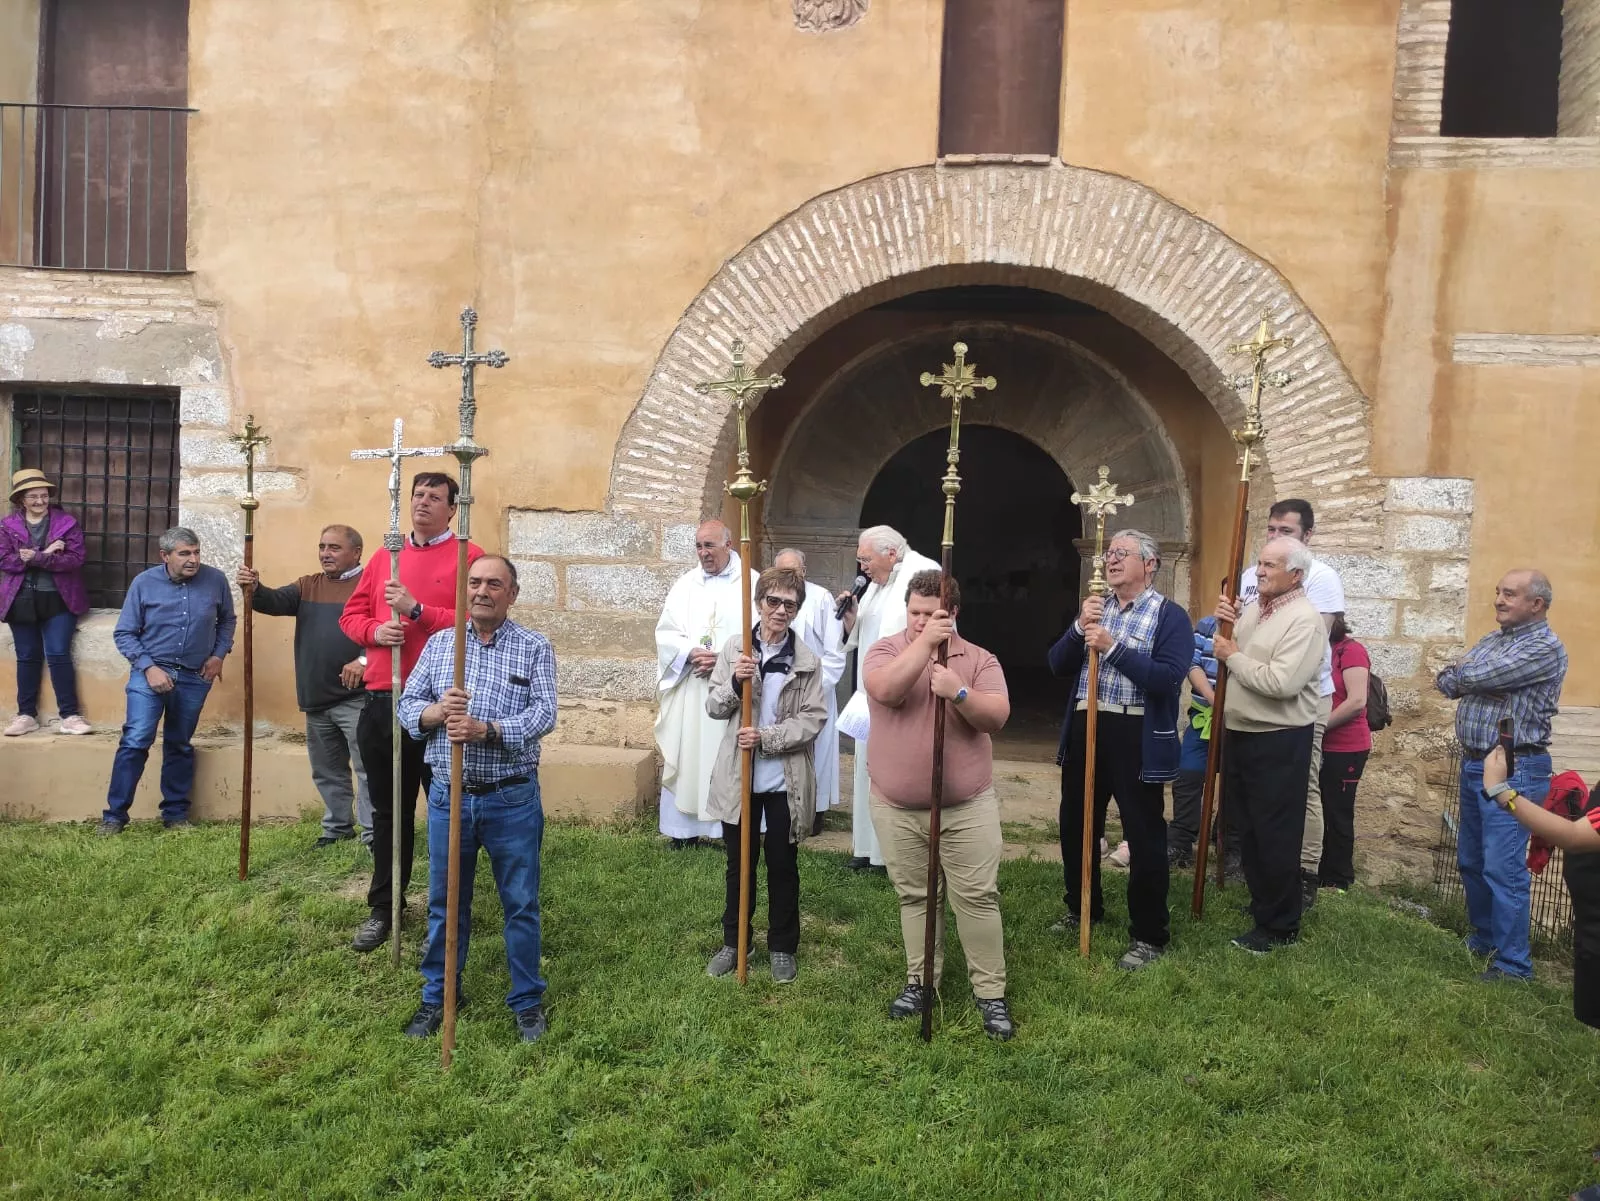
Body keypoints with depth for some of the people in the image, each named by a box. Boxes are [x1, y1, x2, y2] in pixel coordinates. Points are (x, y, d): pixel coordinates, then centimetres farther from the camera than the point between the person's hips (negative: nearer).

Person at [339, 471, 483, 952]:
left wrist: (417, 610, -18)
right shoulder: (384, 557, 15)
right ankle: (384, 907, 26)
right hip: (382, 701, 5)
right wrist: (374, 631, -5)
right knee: (389, 810, 14)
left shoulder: (469, 557, -3)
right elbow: (351, 614, 17)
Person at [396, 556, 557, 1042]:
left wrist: (486, 730, -27)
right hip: (449, 796, 3)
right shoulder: (439, 643, 7)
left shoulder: (535, 647, -2)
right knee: (445, 902, 15)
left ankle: (528, 1001, 25)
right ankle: (437, 997, 34)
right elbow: (407, 706, 5)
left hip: (512, 799, -2)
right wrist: (437, 711, -17)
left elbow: (544, 713, -13)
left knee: (521, 904, 8)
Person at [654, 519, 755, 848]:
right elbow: (665, 632, 6)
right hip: (689, 690, 3)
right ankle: (685, 826, 12)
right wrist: (691, 653, -12)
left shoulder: (751, 583, 2)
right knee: (686, 756, 4)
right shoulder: (685, 584, 11)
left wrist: (724, 659, -16)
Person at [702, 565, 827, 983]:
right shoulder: (734, 649, -1)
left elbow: (814, 719, -8)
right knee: (739, 863, 16)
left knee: (782, 865, 13)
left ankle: (782, 947, 29)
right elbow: (713, 708, 0)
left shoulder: (808, 661, -5)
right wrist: (734, 683, -20)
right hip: (739, 777, 1)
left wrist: (767, 738, -19)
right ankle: (734, 941, 33)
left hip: (786, 780, -1)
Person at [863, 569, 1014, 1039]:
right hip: (897, 807, 1)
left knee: (978, 896, 3)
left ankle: (990, 993, 14)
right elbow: (884, 691, -25)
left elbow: (997, 717, -13)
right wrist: (924, 642, -29)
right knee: (914, 896, 13)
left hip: (967, 806, -1)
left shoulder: (979, 659, -1)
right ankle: (920, 981, 28)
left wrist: (959, 693, -30)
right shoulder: (886, 649, -3)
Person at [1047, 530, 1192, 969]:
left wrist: (1113, 647, -23)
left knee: (1144, 836, 3)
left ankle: (1149, 935, 17)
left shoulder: (1170, 616, -7)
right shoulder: (1095, 608, 12)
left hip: (1136, 736, -6)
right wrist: (1080, 629, -11)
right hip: (1084, 728, 7)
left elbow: (1169, 677, -21)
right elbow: (1057, 666, 6)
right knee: (1075, 827, 18)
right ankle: (1083, 909, 39)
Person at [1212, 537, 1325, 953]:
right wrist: (1225, 623, 0)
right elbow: (1229, 653, 18)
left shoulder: (1304, 619, -17)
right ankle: (1262, 902, 34)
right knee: (1246, 827, 18)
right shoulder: (1253, 608, 11)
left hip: (1279, 742, -9)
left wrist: (1233, 657, -16)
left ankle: (1280, 925, 15)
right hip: (1241, 734, 9)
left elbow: (1281, 683, -28)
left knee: (1275, 835, 2)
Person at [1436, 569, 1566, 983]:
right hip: (1473, 763, 9)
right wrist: (1477, 683, -13)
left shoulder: (1546, 647, -13)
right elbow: (1446, 682, 6)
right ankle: (1484, 938, 33)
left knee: (1503, 868, -8)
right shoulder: (1490, 641, 14)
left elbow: (1475, 678, -21)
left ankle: (1513, 964, 1)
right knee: (1471, 861, 17)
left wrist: (1463, 676, 1)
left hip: (1514, 771, -9)